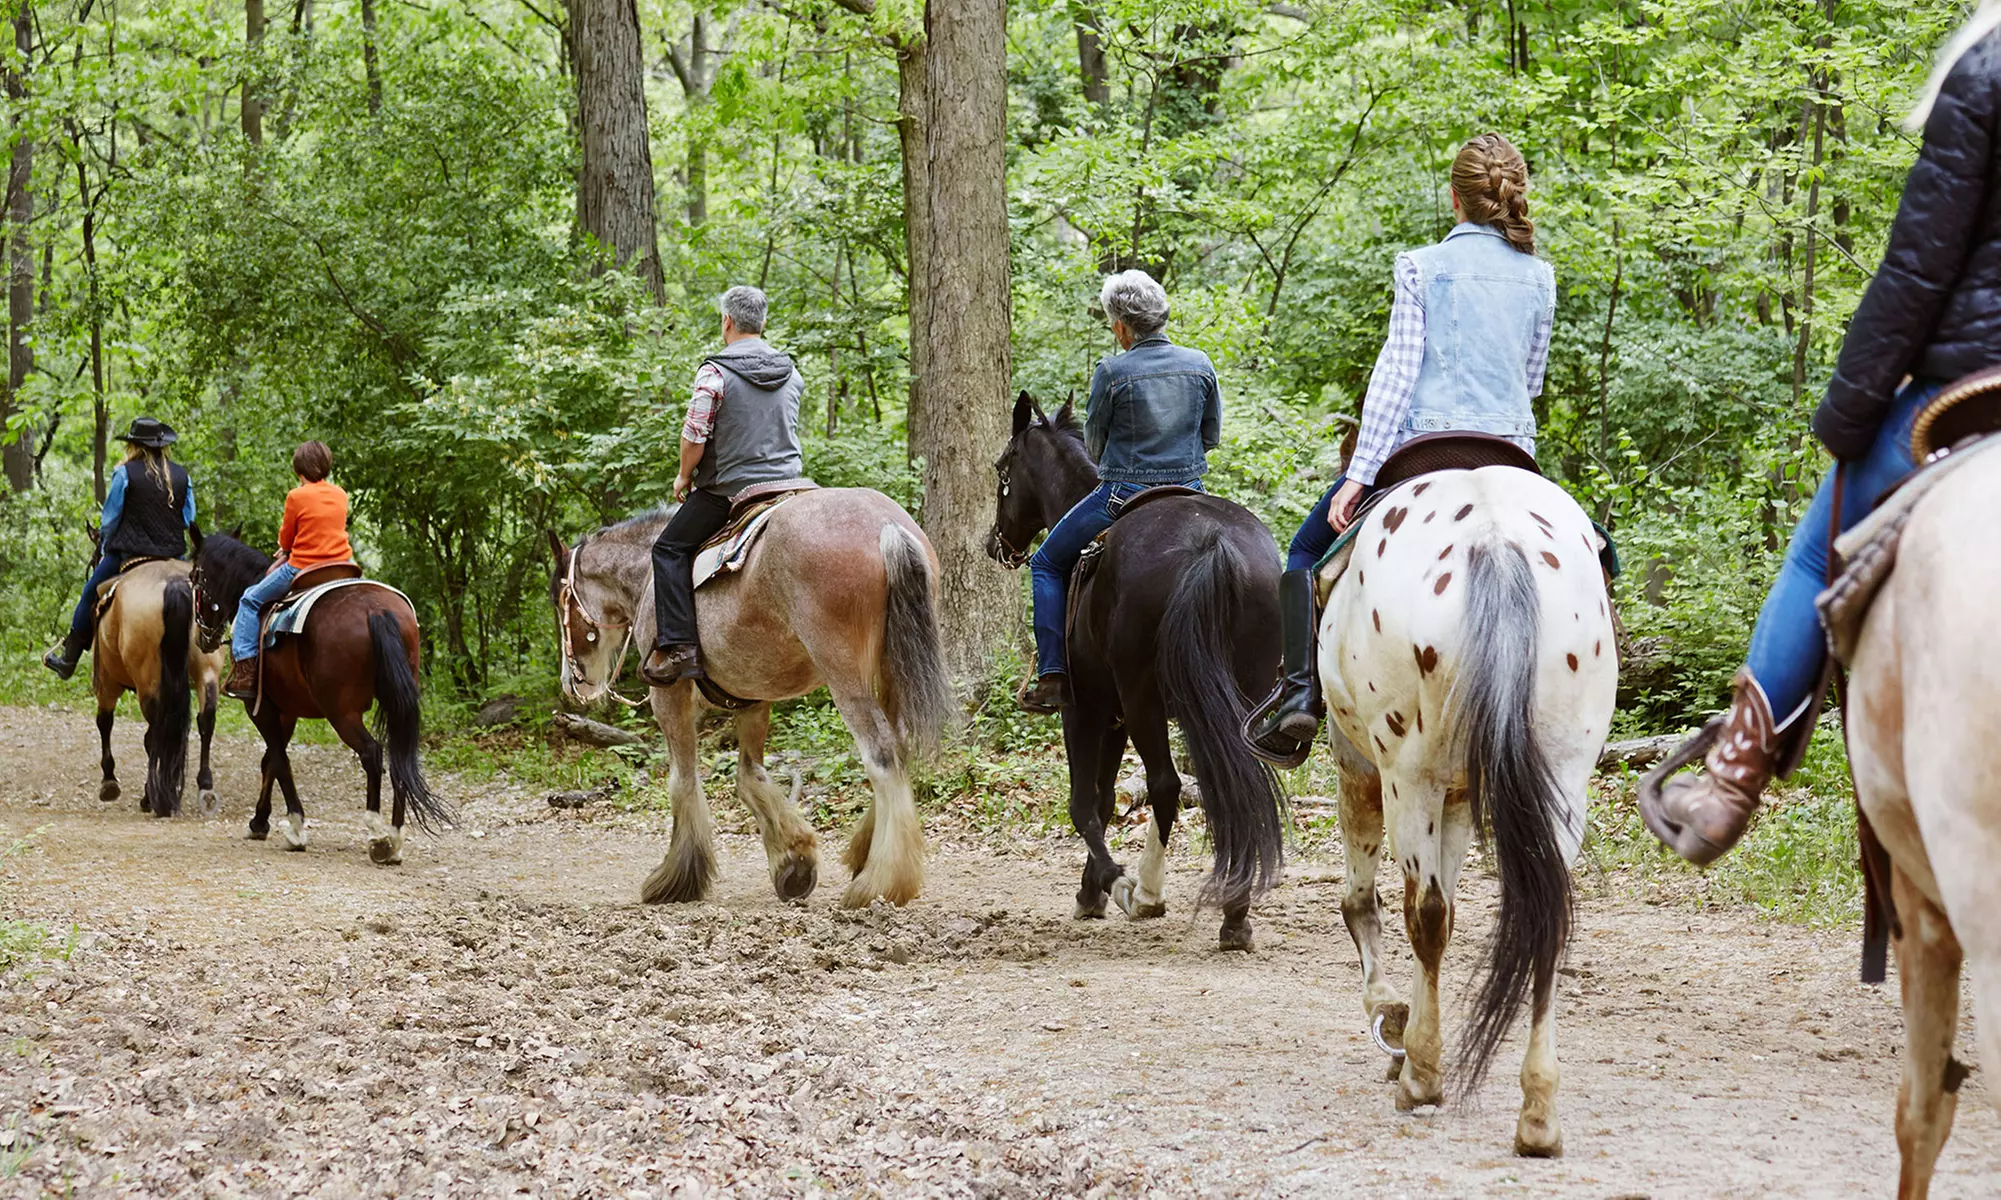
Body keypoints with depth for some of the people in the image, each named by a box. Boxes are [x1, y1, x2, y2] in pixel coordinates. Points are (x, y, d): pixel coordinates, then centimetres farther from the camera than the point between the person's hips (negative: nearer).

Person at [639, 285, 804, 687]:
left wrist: (684, 477, 5)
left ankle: (677, 645, -8)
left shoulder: (715, 372, -13)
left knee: (671, 549, 5)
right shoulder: (791, 374, 8)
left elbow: (694, 438, -13)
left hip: (728, 489, -6)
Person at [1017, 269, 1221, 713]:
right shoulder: (1200, 365, 1)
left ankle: (1052, 677, 4)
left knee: (1047, 564, 14)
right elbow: (1211, 435, 10)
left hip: (1122, 494, -4)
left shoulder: (1113, 372, -12)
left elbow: (1094, 443, 0)